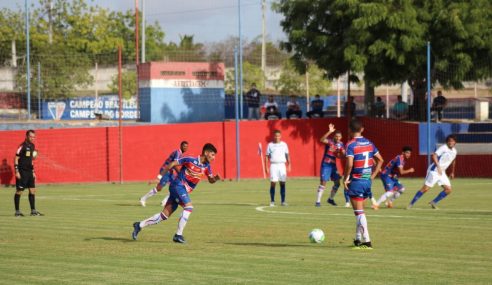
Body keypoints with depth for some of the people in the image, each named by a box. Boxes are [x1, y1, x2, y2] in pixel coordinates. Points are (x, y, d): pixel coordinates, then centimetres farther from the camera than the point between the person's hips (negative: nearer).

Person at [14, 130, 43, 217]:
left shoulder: (32, 146, 13)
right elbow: (16, 159, -12)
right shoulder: (22, 146, -11)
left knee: (32, 190, 6)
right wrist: (17, 171, -16)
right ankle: (17, 211, 5)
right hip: (22, 172, -8)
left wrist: (33, 172, 19)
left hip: (29, 171, 8)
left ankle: (33, 211, 10)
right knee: (19, 191, -1)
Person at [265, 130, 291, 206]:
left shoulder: (284, 145, 10)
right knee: (273, 183, -6)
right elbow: (267, 157, 6)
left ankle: (283, 201, 3)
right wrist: (266, 167, -2)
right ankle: (272, 201, -1)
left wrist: (289, 165, 2)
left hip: (282, 165, 1)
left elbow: (287, 155, 12)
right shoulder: (270, 145, 6)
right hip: (273, 165, -1)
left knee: (282, 183, -1)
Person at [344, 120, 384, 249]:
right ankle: (358, 239, 24)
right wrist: (372, 175, 16)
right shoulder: (369, 143, 8)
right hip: (367, 180, 7)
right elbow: (380, 160, 12)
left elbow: (349, 164, -23)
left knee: (359, 212, -4)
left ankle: (367, 241, -8)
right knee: (359, 211, 19)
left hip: (356, 181, -7)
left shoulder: (351, 145, -13)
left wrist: (345, 179, -11)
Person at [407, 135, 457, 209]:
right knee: (425, 188, -9)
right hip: (434, 170, -7)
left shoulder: (454, 151, 8)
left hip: (442, 172, 7)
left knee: (448, 189, -3)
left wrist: (452, 172, 33)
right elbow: (434, 156, -28)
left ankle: (434, 202, 10)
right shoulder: (443, 148, -15)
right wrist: (438, 166, -38)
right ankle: (411, 203, 1)